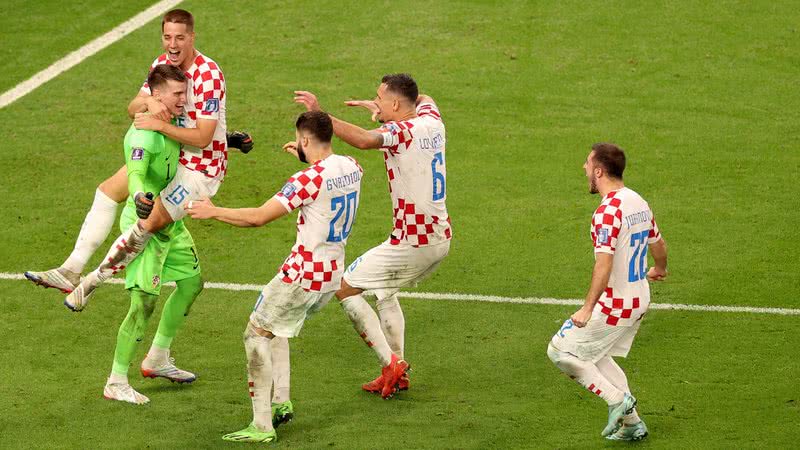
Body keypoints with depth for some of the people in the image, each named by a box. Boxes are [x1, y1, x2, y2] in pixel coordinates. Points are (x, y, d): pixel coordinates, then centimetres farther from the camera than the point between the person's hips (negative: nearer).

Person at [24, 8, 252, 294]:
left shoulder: (208, 75, -26)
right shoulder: (162, 64, -2)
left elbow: (202, 138, -27)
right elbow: (132, 109, -6)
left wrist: (160, 125, -31)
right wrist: (148, 102, -28)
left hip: (201, 166, -9)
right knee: (107, 191, 7)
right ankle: (71, 271, 12)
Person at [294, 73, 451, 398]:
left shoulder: (401, 132, -19)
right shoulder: (431, 120, 6)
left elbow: (364, 139, -41)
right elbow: (423, 100, 31)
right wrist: (379, 107, 23)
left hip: (411, 243, -9)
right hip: (441, 238, 9)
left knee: (345, 289, 1)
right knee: (385, 292, 28)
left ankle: (389, 362, -3)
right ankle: (398, 373, 25)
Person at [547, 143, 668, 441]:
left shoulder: (608, 210, -21)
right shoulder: (639, 202, 7)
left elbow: (604, 263, -29)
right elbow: (658, 244, 22)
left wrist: (588, 308, -31)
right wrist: (658, 269, 44)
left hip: (614, 303, -9)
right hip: (639, 300, 9)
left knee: (560, 351, 0)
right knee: (596, 356, 22)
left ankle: (617, 398, -3)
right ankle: (631, 423, 20)